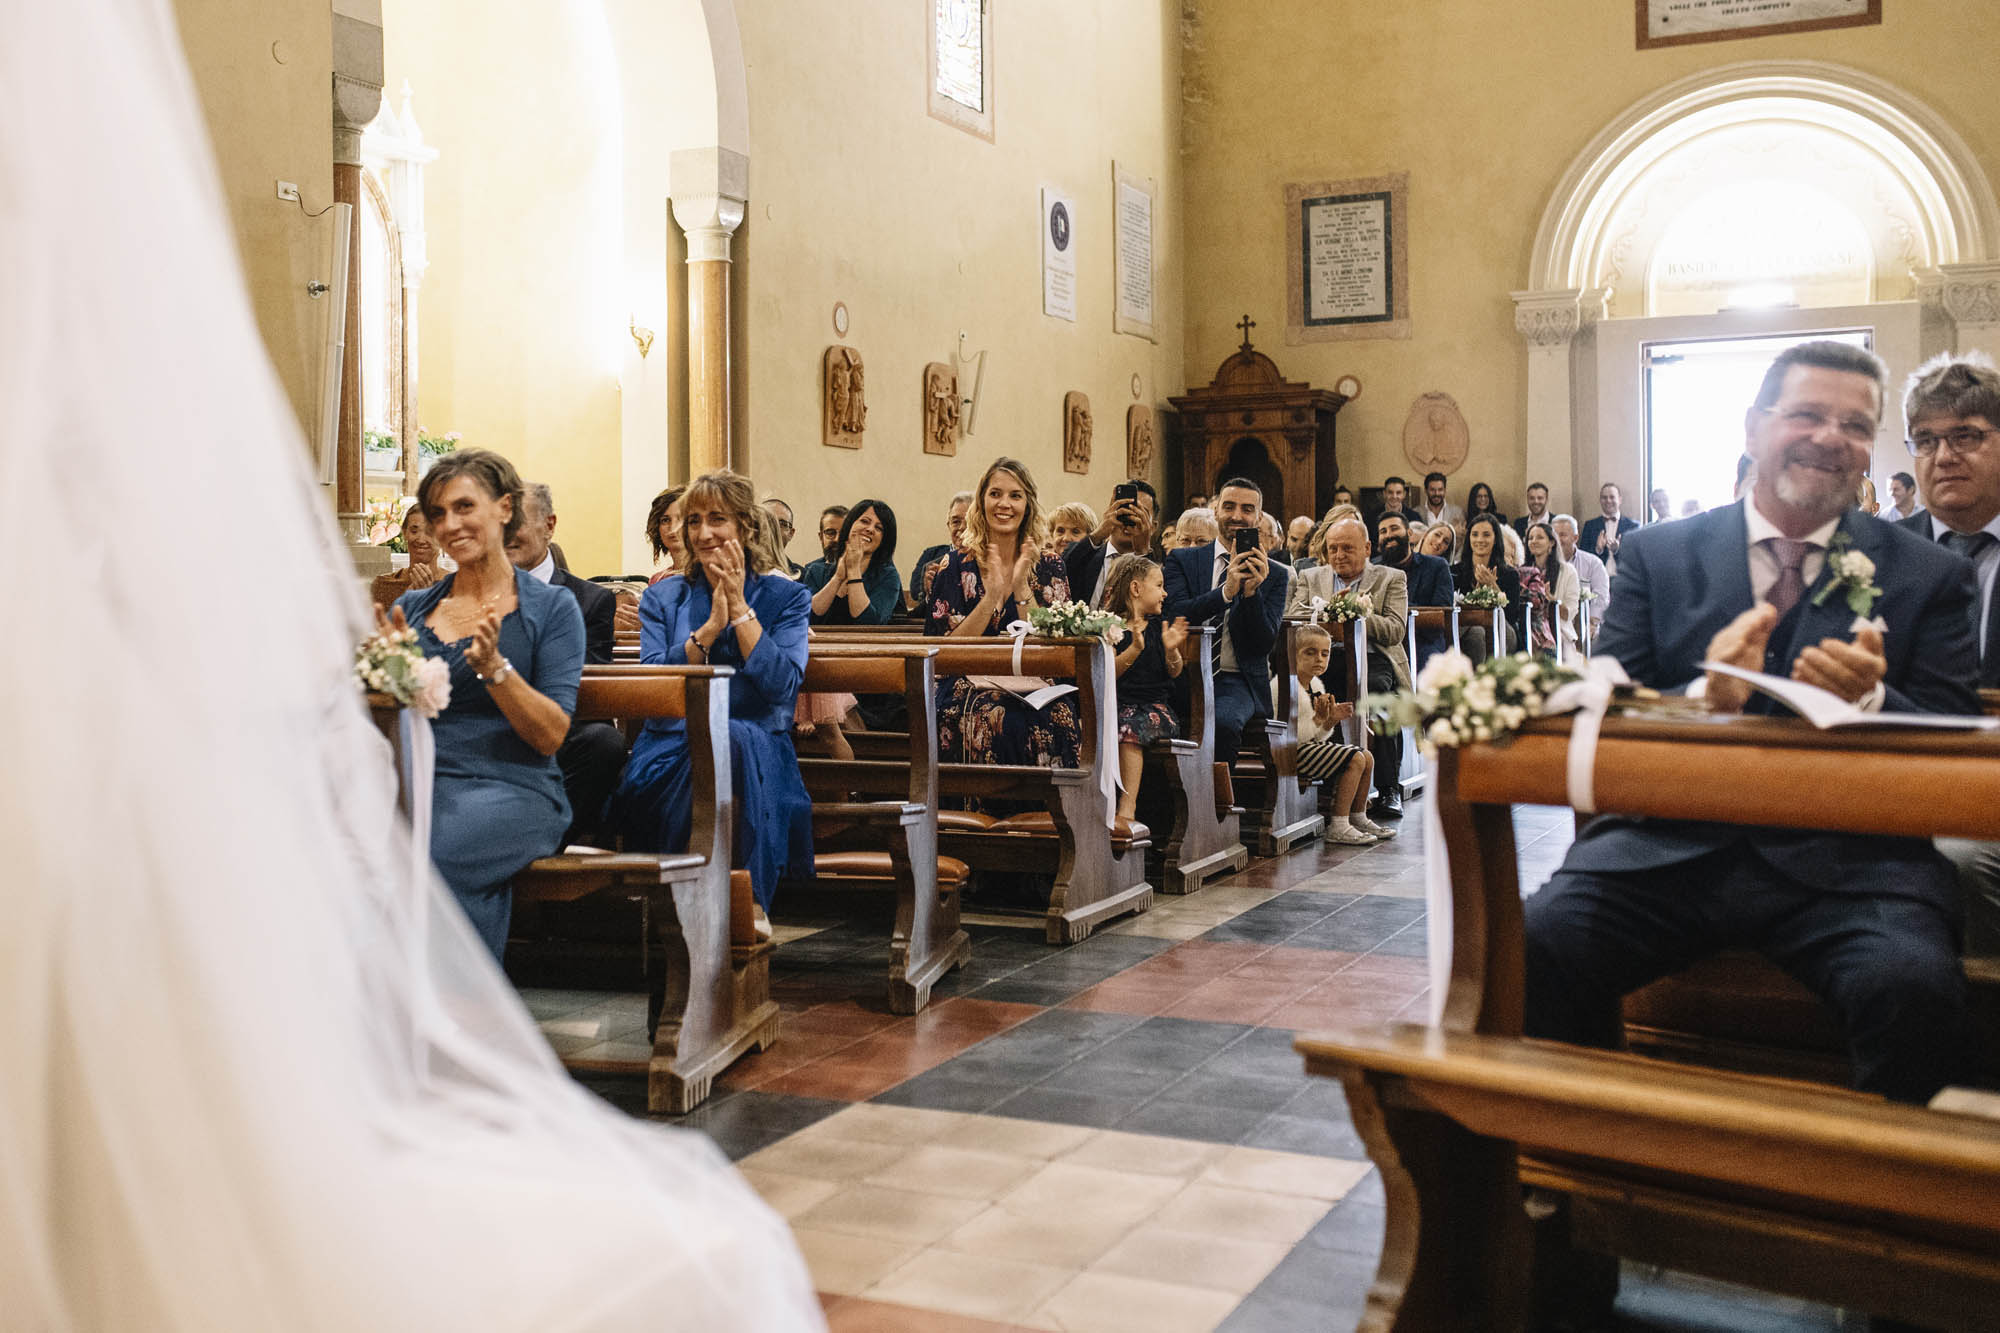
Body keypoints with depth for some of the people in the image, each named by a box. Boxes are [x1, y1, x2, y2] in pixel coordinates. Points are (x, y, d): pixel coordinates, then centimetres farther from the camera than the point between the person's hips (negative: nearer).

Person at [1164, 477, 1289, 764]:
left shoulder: (1275, 575, 10)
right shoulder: (1182, 560, 11)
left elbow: (1264, 645, 1)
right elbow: (1174, 615, -6)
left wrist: (1252, 591, -14)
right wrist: (1225, 592, -19)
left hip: (1238, 681, 0)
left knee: (1223, 722, -33)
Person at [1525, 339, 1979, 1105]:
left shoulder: (1929, 577, 13)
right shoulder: (1657, 555, 14)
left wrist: (1869, 701, -14)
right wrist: (1702, 698, -16)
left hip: (1847, 859, 0)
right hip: (1670, 840, 1)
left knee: (1915, 987, -33)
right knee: (1531, 949, -26)